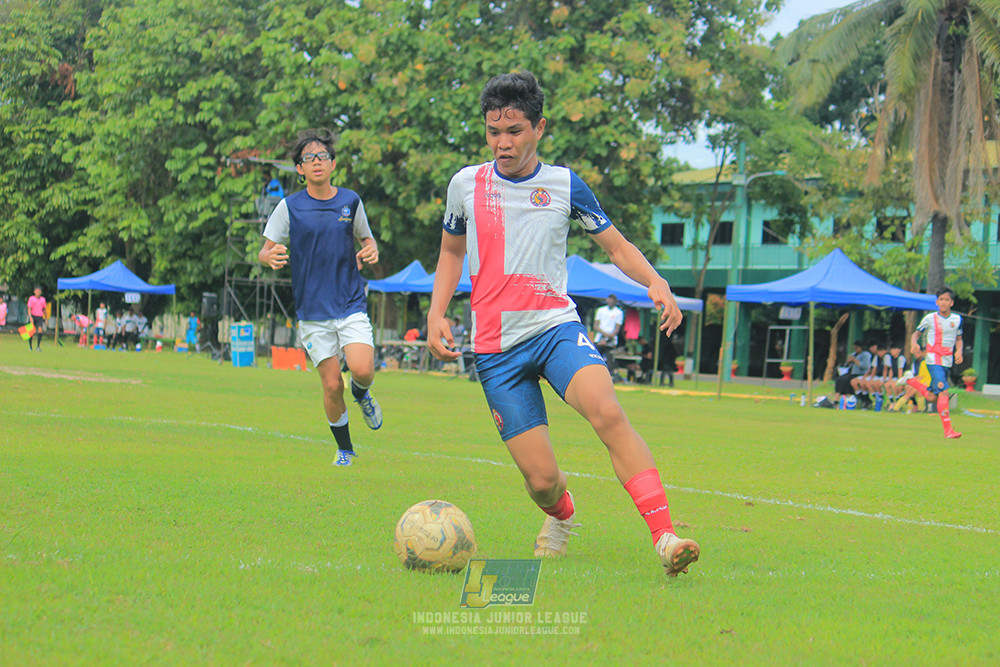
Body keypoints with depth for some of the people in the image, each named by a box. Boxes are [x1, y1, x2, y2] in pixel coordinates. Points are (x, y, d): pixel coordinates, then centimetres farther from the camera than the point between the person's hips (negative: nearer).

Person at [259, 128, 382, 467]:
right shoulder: (289, 207, 0)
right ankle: (345, 449, 19)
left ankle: (361, 393, 18)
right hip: (313, 312, -1)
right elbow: (265, 251, 3)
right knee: (332, 385, -3)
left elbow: (367, 239, 19)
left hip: (352, 305, 1)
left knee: (362, 370, -19)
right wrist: (270, 257, -22)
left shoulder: (350, 201, 5)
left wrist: (371, 250, -5)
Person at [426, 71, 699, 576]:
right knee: (541, 479, -6)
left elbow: (616, 246, 12)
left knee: (606, 412, -32)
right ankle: (561, 515, 33)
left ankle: (665, 538, -36)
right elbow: (451, 251, 23)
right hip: (495, 346, 1)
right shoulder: (466, 185, 6)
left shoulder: (564, 186, 4)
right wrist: (436, 311, 8)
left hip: (555, 326, -1)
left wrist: (655, 282, -8)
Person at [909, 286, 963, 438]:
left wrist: (959, 351, -1)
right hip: (933, 360, -5)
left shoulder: (957, 319, 7)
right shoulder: (930, 318, -2)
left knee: (932, 397, 9)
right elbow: (916, 333, 8)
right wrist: (914, 344, -14)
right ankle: (947, 429, -22)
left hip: (948, 362, 5)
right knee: (943, 392, -20)